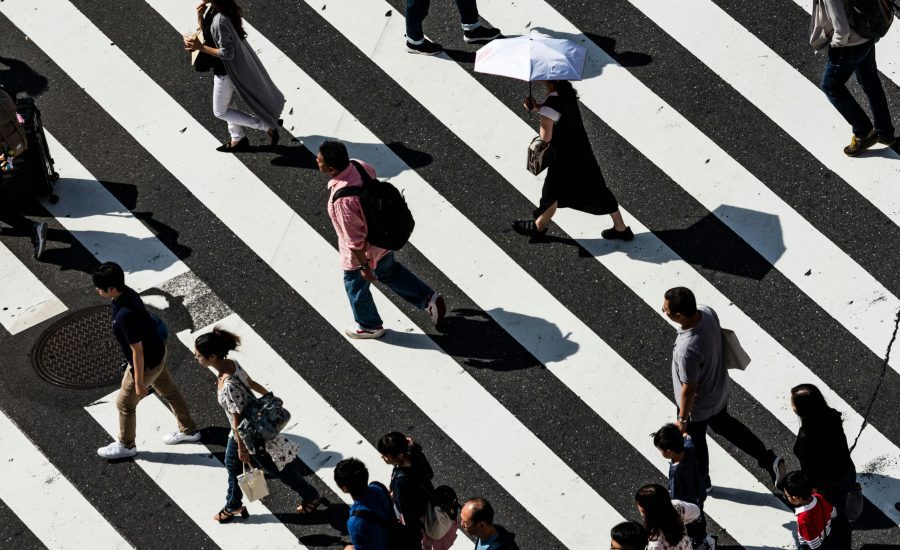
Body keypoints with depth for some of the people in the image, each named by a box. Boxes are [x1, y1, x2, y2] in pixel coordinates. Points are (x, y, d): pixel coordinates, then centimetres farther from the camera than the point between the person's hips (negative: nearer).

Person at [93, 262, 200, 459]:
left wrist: (139, 382, -18)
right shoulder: (127, 292, -11)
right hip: (156, 352, 9)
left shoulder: (125, 315, -38)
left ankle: (126, 446, 35)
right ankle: (189, 431, 45)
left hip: (146, 363, -9)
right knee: (169, 391, 26)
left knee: (125, 403, 14)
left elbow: (137, 351, -29)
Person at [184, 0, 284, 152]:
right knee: (226, 104, 26)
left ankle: (267, 126, 12)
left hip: (226, 70, -9)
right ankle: (238, 139, 41)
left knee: (220, 111, 10)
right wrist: (200, 16, -11)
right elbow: (206, 33, 5)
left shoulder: (220, 20, -34)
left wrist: (200, 47, -29)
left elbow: (227, 53, -29)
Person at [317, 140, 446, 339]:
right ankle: (429, 299, 42)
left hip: (363, 252, -7)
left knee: (356, 287, 23)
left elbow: (355, 240, -31)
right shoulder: (359, 166, -18)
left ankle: (369, 326, 48)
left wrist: (363, 266, -16)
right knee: (390, 271, 34)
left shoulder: (342, 200, -41)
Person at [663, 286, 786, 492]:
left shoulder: (687, 349, -43)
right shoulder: (707, 312, -22)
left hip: (699, 406, -7)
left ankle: (700, 483, 51)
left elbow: (689, 389, -29)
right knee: (723, 424, 34)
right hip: (720, 389, 7)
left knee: (695, 441, 23)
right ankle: (769, 459, 38)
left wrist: (682, 419, -12)